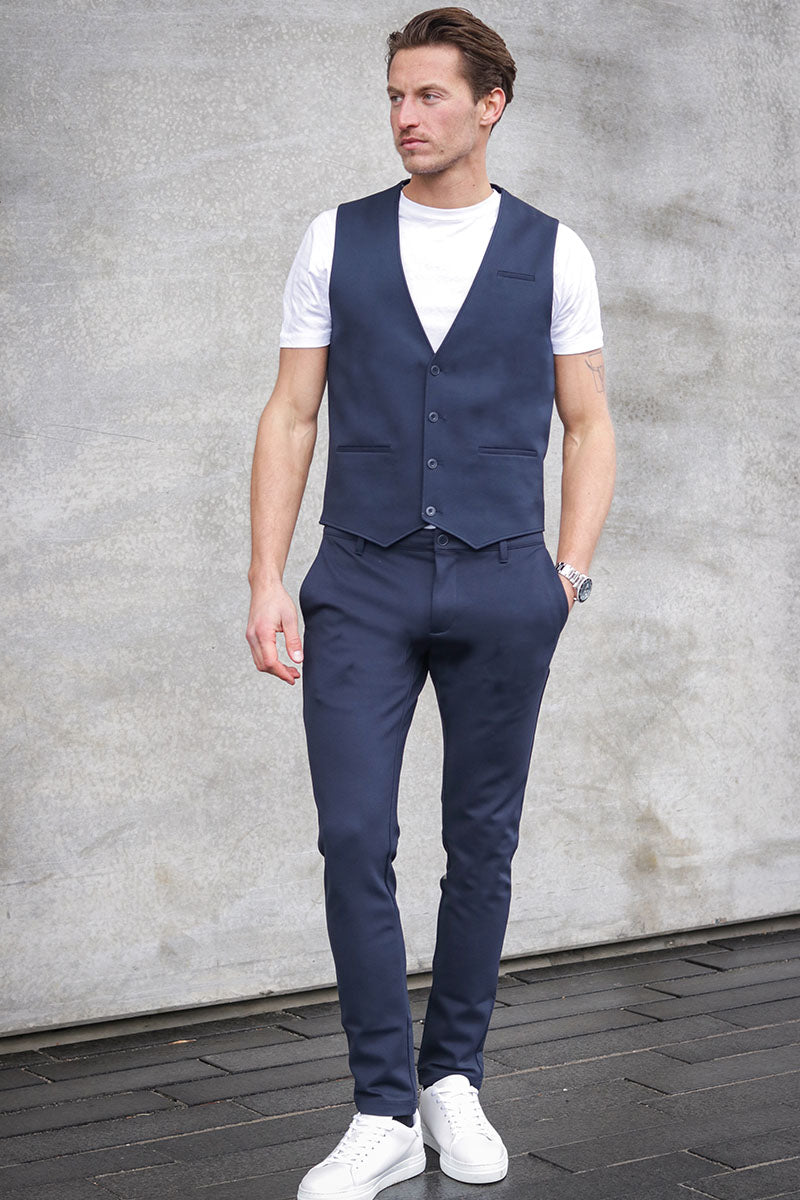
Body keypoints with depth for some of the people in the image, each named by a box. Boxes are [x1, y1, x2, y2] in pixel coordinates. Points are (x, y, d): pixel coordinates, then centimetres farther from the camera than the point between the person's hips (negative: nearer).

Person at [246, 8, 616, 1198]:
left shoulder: (552, 252, 4)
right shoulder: (336, 241, 5)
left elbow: (588, 427, 8)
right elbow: (291, 417, 4)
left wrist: (566, 575, -3)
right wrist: (267, 582, -4)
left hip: (500, 585, 0)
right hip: (362, 586, 0)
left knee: (482, 842, 7)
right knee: (355, 839, -7)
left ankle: (454, 1079, 24)